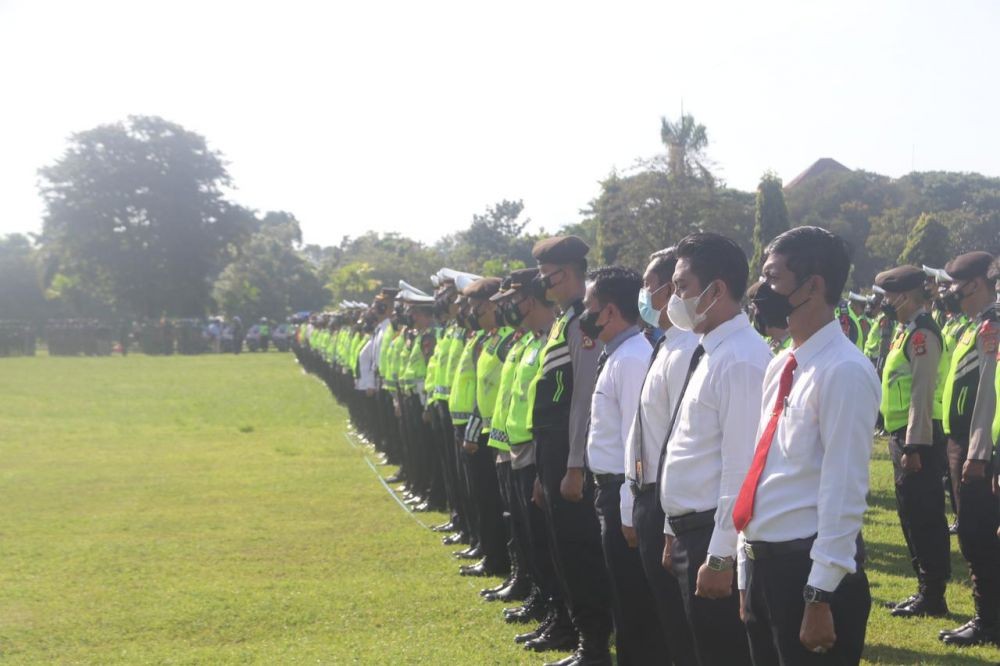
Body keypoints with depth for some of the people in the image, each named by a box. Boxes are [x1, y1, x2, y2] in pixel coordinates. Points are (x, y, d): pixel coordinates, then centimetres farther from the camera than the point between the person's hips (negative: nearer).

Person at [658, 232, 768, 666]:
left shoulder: (741, 360, -18)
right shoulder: (708, 353, 12)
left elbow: (742, 467, -22)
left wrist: (720, 556, -22)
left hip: (716, 538, -10)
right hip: (691, 531, 10)